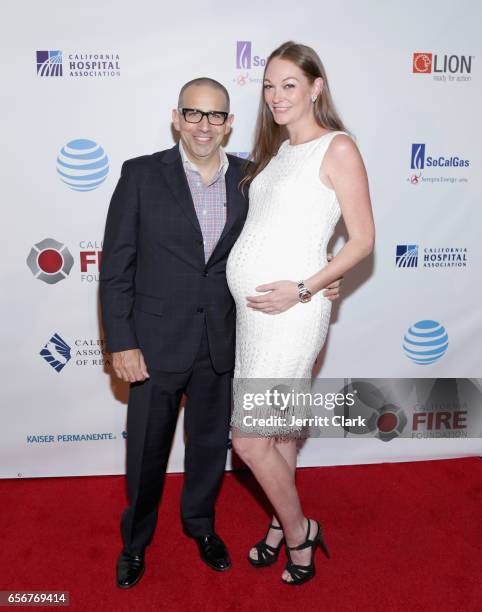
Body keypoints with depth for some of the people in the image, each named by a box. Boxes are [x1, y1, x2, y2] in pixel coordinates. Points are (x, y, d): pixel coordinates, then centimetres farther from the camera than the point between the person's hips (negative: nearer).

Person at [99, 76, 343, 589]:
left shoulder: (247, 179, 1)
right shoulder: (142, 175, -8)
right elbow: (115, 267, -8)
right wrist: (121, 343, -12)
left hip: (221, 343, 3)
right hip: (157, 340, -2)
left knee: (210, 442, 19)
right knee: (146, 449, 13)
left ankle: (200, 522, 46)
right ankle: (135, 539, 39)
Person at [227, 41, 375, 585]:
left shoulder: (338, 148, -7)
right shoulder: (277, 151, 15)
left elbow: (363, 239, -10)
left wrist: (303, 288, -18)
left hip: (289, 311, -7)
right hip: (250, 309, 7)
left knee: (249, 441, -2)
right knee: (278, 430, 18)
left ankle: (298, 530, 22)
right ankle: (281, 523, 36)